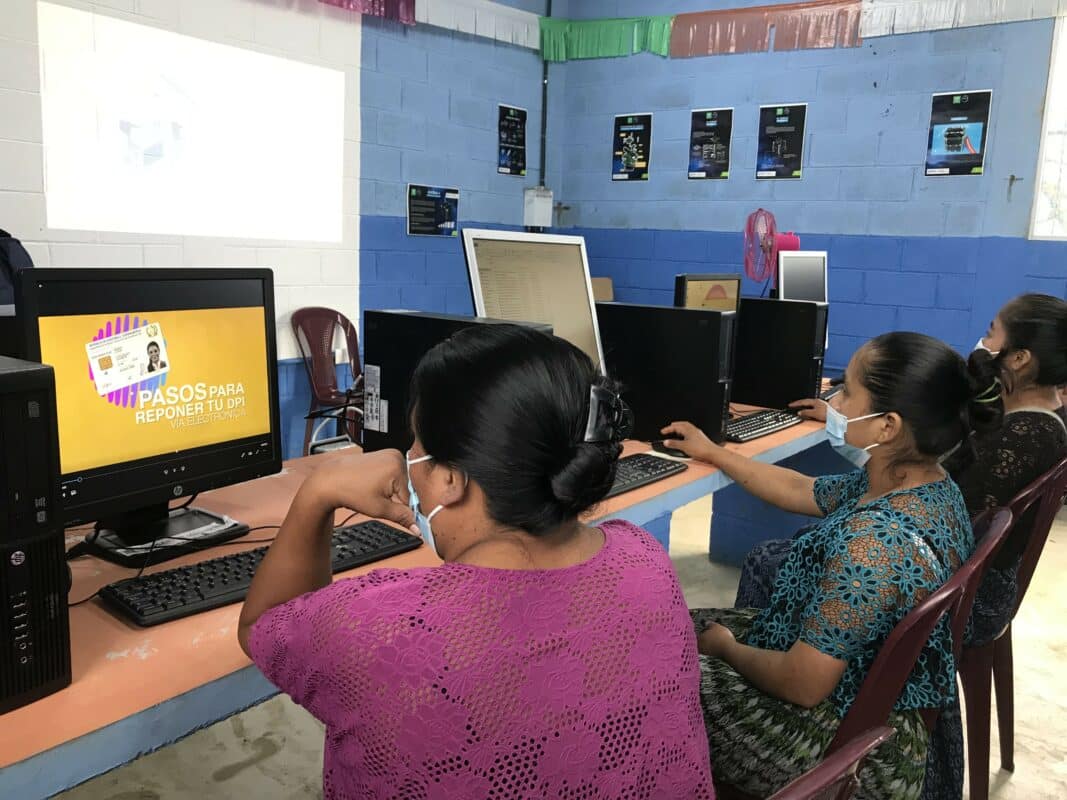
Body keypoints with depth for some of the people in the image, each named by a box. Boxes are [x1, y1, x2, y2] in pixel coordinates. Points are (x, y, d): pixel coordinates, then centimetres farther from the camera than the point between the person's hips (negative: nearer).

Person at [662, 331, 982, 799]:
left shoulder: (875, 540, -35)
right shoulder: (926, 484, -5)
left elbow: (803, 685, -29)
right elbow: (801, 491, 11)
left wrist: (726, 649, -10)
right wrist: (712, 453, 19)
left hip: (843, 739, -8)